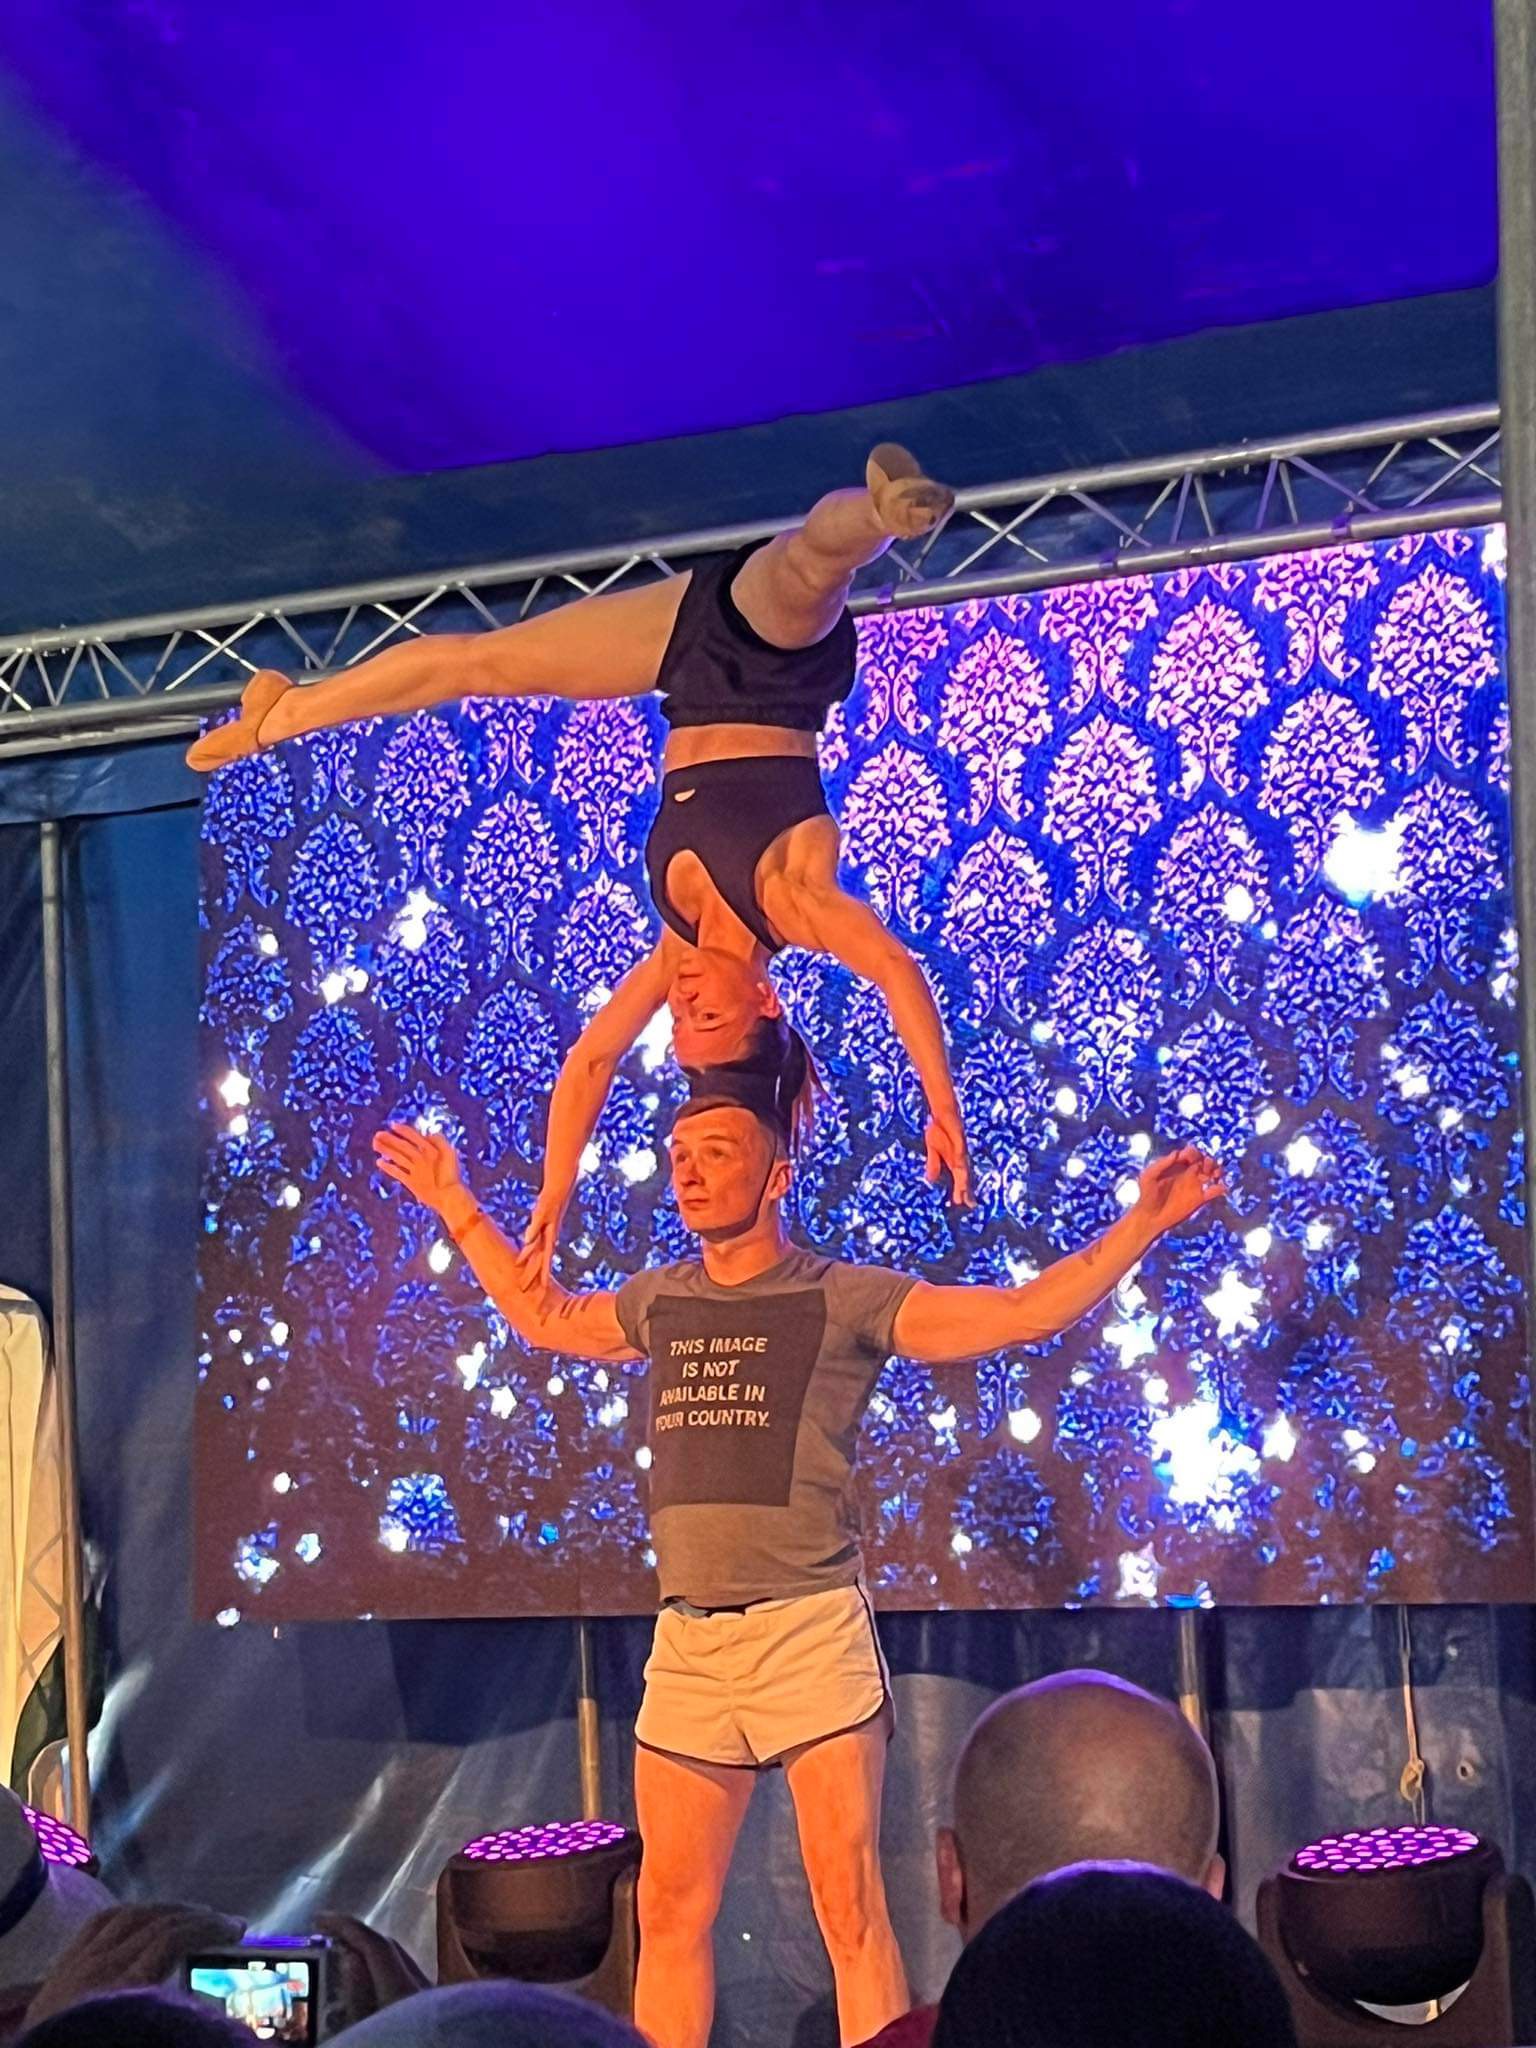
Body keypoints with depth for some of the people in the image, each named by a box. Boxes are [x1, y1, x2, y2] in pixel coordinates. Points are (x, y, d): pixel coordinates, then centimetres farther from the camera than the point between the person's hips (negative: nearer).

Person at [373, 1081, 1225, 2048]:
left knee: (849, 1905, -7)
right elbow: (544, 1318, 34)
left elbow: (1024, 1312, -3)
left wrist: (1144, 1220, -10)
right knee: (671, 1912, 8)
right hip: (687, 1641, 5)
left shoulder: (845, 1298, 0)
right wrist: (458, 1205, 36)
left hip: (812, 1632, -5)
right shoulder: (658, 1303, 15)